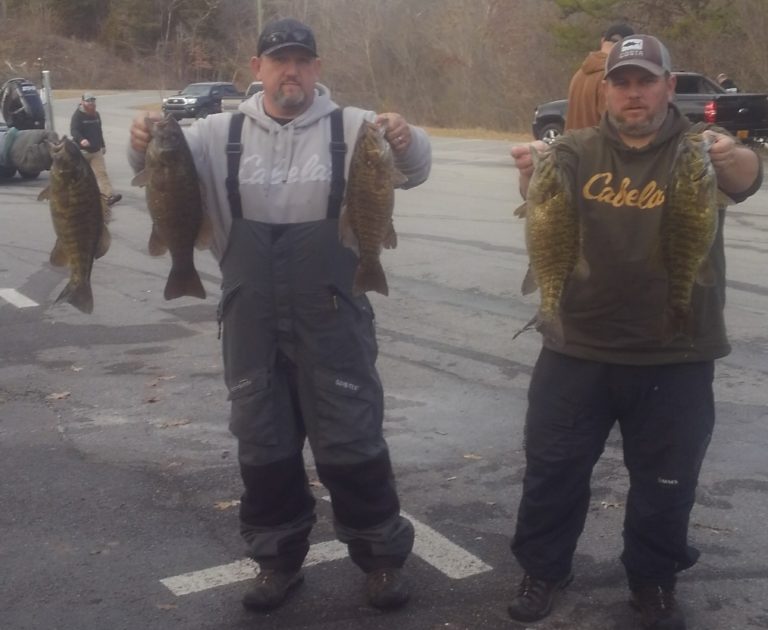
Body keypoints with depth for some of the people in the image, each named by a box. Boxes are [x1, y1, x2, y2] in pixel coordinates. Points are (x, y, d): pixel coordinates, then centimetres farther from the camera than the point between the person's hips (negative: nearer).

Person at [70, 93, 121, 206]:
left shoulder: (96, 115, 12)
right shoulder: (78, 115, -10)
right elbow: (73, 130, -24)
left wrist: (103, 145, 27)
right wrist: (81, 139, -43)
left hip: (96, 150, 5)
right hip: (81, 150, -5)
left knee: (101, 172, -7)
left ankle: (109, 195, -17)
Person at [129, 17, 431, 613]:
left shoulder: (352, 128, -3)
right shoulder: (222, 133, 3)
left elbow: (414, 166, -14)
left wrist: (407, 141, -38)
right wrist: (145, 141, -31)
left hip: (333, 321, -2)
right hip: (252, 324, 3)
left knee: (352, 443, 6)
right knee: (263, 444, 14)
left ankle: (382, 557, 26)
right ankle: (278, 558, 32)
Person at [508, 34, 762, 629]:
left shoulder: (698, 150, -3)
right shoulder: (580, 150, 1)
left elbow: (746, 177, -25)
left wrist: (734, 158, -49)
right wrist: (532, 171, -44)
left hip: (675, 355, -1)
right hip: (578, 346, 1)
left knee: (666, 480, 12)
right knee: (552, 465, 10)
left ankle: (654, 581, 34)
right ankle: (543, 569, 31)